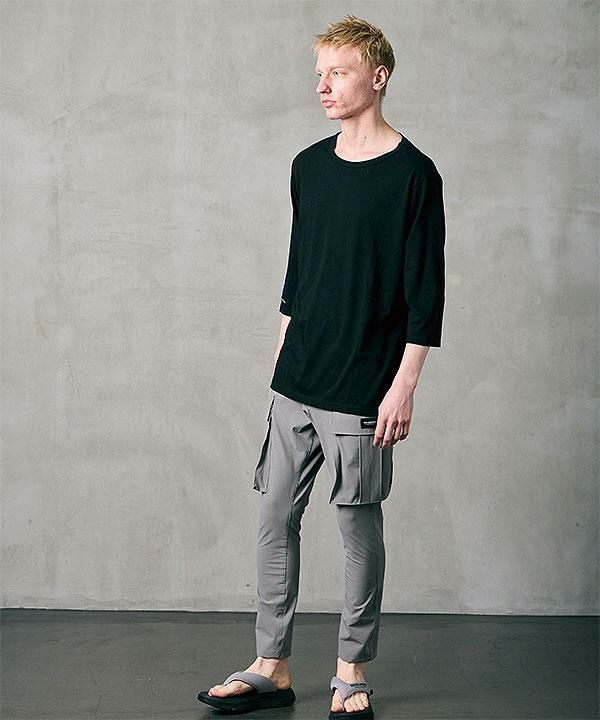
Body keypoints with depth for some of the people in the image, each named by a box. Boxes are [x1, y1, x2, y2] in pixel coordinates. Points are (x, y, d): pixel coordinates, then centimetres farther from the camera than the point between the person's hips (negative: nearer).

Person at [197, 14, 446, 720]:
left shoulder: (412, 173, -7)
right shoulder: (309, 166, 11)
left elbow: (425, 292, -9)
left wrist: (404, 385, -13)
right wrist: (283, 359, 17)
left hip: (362, 391, -6)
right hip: (295, 384, 6)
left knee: (359, 526, 4)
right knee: (275, 519, 8)